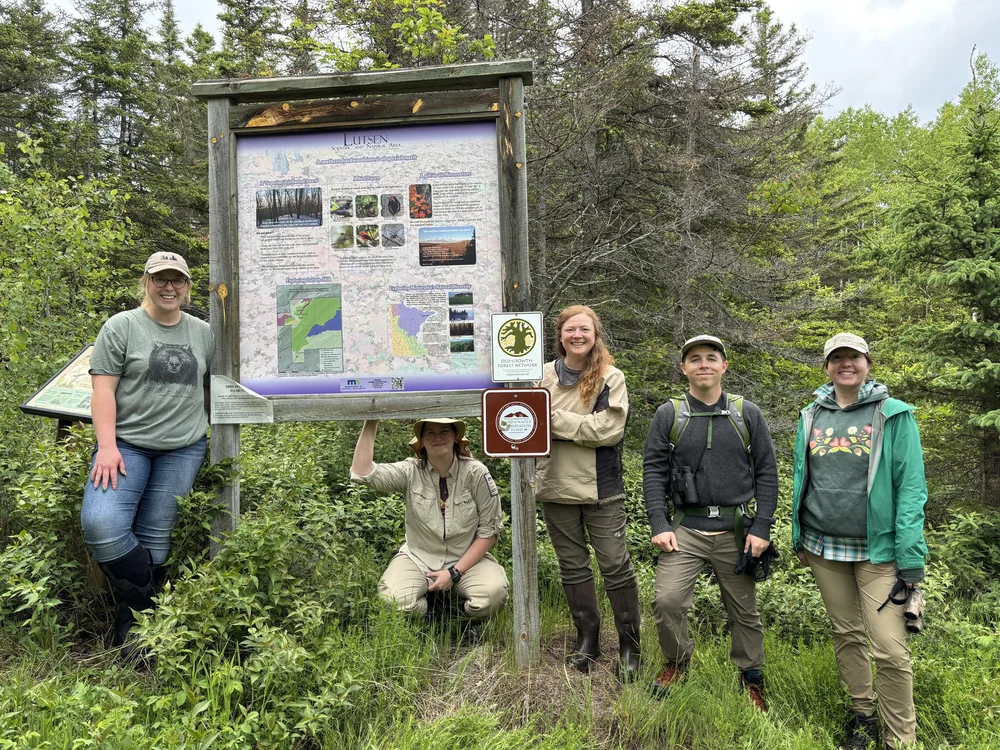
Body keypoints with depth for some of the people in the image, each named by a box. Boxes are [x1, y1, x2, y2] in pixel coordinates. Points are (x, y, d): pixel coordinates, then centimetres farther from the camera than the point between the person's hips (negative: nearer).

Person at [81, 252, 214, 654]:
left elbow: (208, 388, 18)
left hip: (183, 447, 2)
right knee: (101, 524, -19)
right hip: (126, 443, -2)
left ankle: (138, 617, 17)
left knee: (155, 534, 2)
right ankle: (146, 602, 0)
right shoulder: (121, 327, 1)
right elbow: (103, 389, -5)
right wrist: (107, 447, -14)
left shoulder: (202, 333, 11)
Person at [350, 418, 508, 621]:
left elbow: (489, 531, -8)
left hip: (468, 559, -1)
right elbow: (362, 473, -21)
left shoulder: (476, 473, -12)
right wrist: (371, 423, -22)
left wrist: (454, 573, -14)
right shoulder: (411, 471, -8)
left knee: (491, 595, -31)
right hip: (417, 558, 1)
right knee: (393, 600, -28)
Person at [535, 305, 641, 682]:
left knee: (616, 566, 2)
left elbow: (610, 429, -16)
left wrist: (555, 419, -18)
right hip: (556, 487, 3)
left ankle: (629, 646, 19)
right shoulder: (544, 375, 3)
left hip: (601, 488, -3)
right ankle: (587, 639, 30)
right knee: (572, 566, 14)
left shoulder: (611, 377, -5)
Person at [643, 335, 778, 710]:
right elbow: (654, 472, -1)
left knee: (744, 610, 12)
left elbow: (766, 472, 3)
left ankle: (752, 679, 35)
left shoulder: (747, 414, 3)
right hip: (686, 528, -1)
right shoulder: (668, 415, 1)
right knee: (666, 600, -11)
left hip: (736, 530, 1)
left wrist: (762, 528, -5)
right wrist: (659, 525, -9)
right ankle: (676, 662, 18)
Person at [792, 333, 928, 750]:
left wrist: (910, 559, -15)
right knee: (846, 634, 15)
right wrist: (798, 539, 12)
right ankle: (862, 712, 34)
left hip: (878, 550, -4)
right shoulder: (811, 417, 7)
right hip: (824, 547, 4)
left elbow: (911, 488, -9)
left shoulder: (894, 416, -5)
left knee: (890, 649, -7)